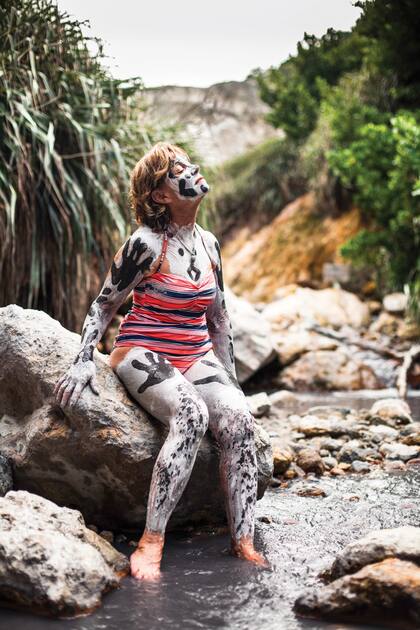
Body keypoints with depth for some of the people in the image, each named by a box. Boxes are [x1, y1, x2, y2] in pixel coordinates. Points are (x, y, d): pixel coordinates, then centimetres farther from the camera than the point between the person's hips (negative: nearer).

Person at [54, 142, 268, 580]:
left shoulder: (209, 244, 9)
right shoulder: (146, 244, -10)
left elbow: (219, 318, 18)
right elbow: (103, 305, -2)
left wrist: (230, 376, 15)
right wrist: (83, 360, -13)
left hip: (196, 357, 6)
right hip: (144, 355, -6)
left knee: (239, 418, -23)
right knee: (192, 415, -34)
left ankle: (242, 540, -21)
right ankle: (150, 543, -33)